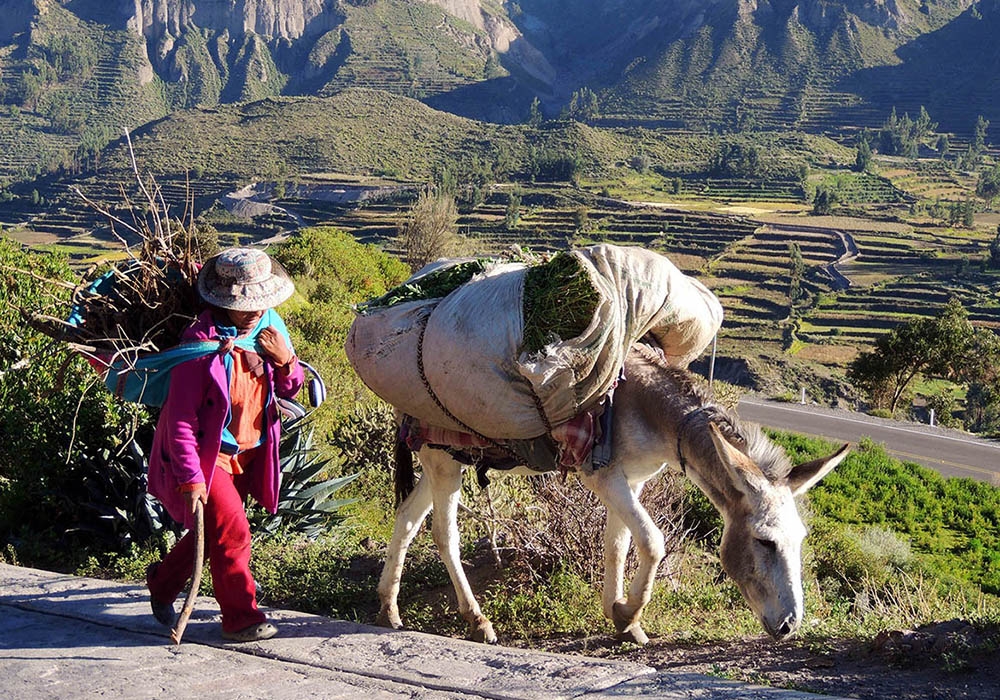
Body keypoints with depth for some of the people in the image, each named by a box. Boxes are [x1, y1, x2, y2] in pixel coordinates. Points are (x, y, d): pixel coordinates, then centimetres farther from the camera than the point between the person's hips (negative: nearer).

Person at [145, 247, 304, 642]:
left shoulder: (269, 328, -2)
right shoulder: (202, 343, -23)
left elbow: (289, 391, 9)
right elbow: (181, 419, -21)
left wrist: (286, 361, -13)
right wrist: (190, 477, -25)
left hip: (247, 454, 7)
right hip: (207, 454, -7)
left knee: (211, 532, 18)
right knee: (231, 531, -12)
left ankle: (163, 582, 43)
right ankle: (241, 619, 5)